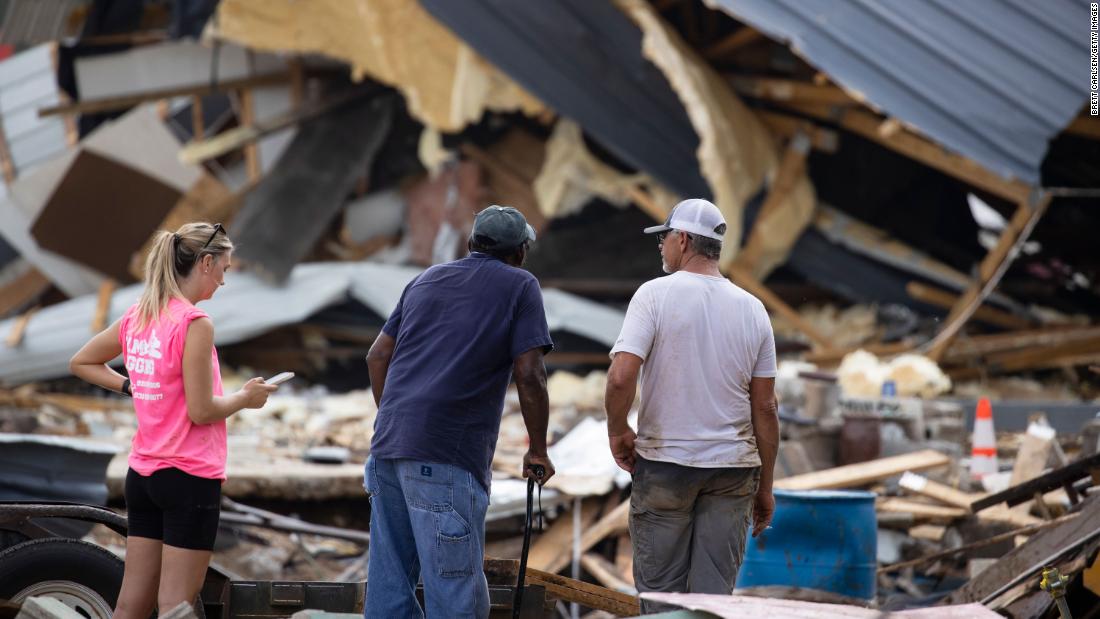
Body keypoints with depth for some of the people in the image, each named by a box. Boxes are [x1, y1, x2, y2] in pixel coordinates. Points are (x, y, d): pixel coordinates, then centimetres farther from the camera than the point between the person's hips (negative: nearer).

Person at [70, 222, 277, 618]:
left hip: (143, 473, 8)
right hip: (190, 478, -7)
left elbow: (81, 363, 22)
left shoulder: (136, 318, 8)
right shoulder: (195, 324, -15)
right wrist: (245, 397, 0)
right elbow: (201, 411, -16)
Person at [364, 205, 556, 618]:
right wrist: (538, 451, 4)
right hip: (446, 458, -7)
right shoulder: (519, 286, 4)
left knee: (389, 583, 11)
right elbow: (529, 375, -6)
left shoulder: (426, 279, 21)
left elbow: (378, 357, 20)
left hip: (388, 444, 7)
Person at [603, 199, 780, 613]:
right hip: (733, 467, 3)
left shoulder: (655, 294, -7)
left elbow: (621, 377, -19)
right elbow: (765, 407, 5)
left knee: (661, 590, 4)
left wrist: (617, 431, 0)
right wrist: (765, 487, 12)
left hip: (664, 462, -3)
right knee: (715, 594, 5)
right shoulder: (752, 309, 5)